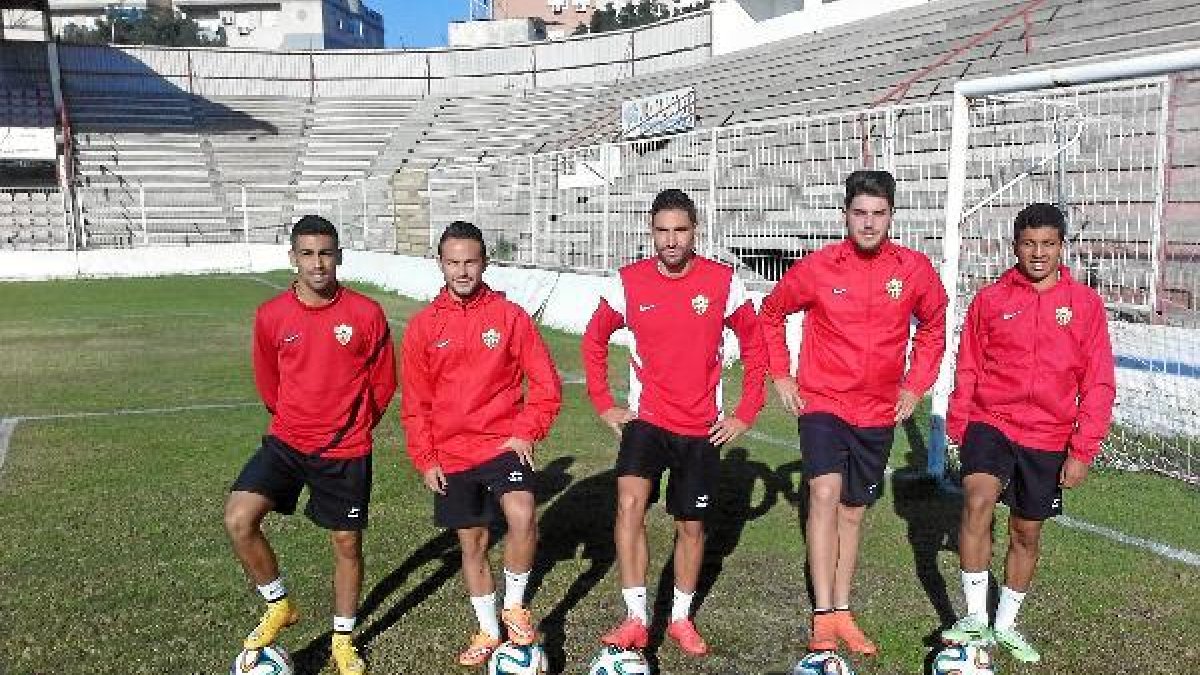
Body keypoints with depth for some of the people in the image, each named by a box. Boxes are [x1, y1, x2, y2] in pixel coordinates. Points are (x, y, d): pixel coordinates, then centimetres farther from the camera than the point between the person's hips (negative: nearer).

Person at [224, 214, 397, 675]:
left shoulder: (366, 314, -10)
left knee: (346, 543, 9)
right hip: (286, 441, 1)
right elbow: (268, 382, 11)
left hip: (346, 451, -1)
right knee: (239, 520, -16)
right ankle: (279, 606, 9)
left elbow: (383, 382, 3)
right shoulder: (271, 316, -5)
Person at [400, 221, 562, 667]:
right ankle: (489, 632, 31)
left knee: (523, 518, -25)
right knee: (472, 543, 12)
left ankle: (514, 607, 0)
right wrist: (425, 458, 0)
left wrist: (527, 431, -10)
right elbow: (414, 401, 4)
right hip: (450, 455, 2)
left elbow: (546, 383, 0)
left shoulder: (510, 315, -4)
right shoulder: (424, 325, 0)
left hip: (503, 443, -2)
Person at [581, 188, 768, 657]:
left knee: (691, 525, 11)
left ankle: (681, 619, 31)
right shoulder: (628, 282, -6)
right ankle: (636, 619, -11)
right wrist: (604, 404, 3)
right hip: (645, 419, 0)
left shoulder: (723, 282, -7)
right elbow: (594, 340, 8)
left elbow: (754, 345, 4)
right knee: (630, 504, -22)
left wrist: (746, 413, 0)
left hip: (702, 428, 1)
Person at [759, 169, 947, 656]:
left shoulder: (915, 270, -3)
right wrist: (781, 375, 3)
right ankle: (823, 617, -14)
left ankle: (842, 612, 28)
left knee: (853, 511, 13)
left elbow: (933, 327, 14)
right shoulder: (816, 268, -9)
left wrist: (916, 385, 7)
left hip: (879, 413, 3)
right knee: (825, 494, -21)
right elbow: (771, 314, 7)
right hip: (823, 402, -3)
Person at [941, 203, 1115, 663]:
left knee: (1027, 534, 13)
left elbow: (1098, 384, 0)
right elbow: (968, 370, 4)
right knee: (978, 501, -25)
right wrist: (958, 426, 0)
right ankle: (975, 618, -13)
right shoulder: (990, 299, -1)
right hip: (990, 423, -1)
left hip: (1048, 439, 1)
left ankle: (1005, 624, 33)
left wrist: (1082, 451, -4)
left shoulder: (1085, 304, -1)